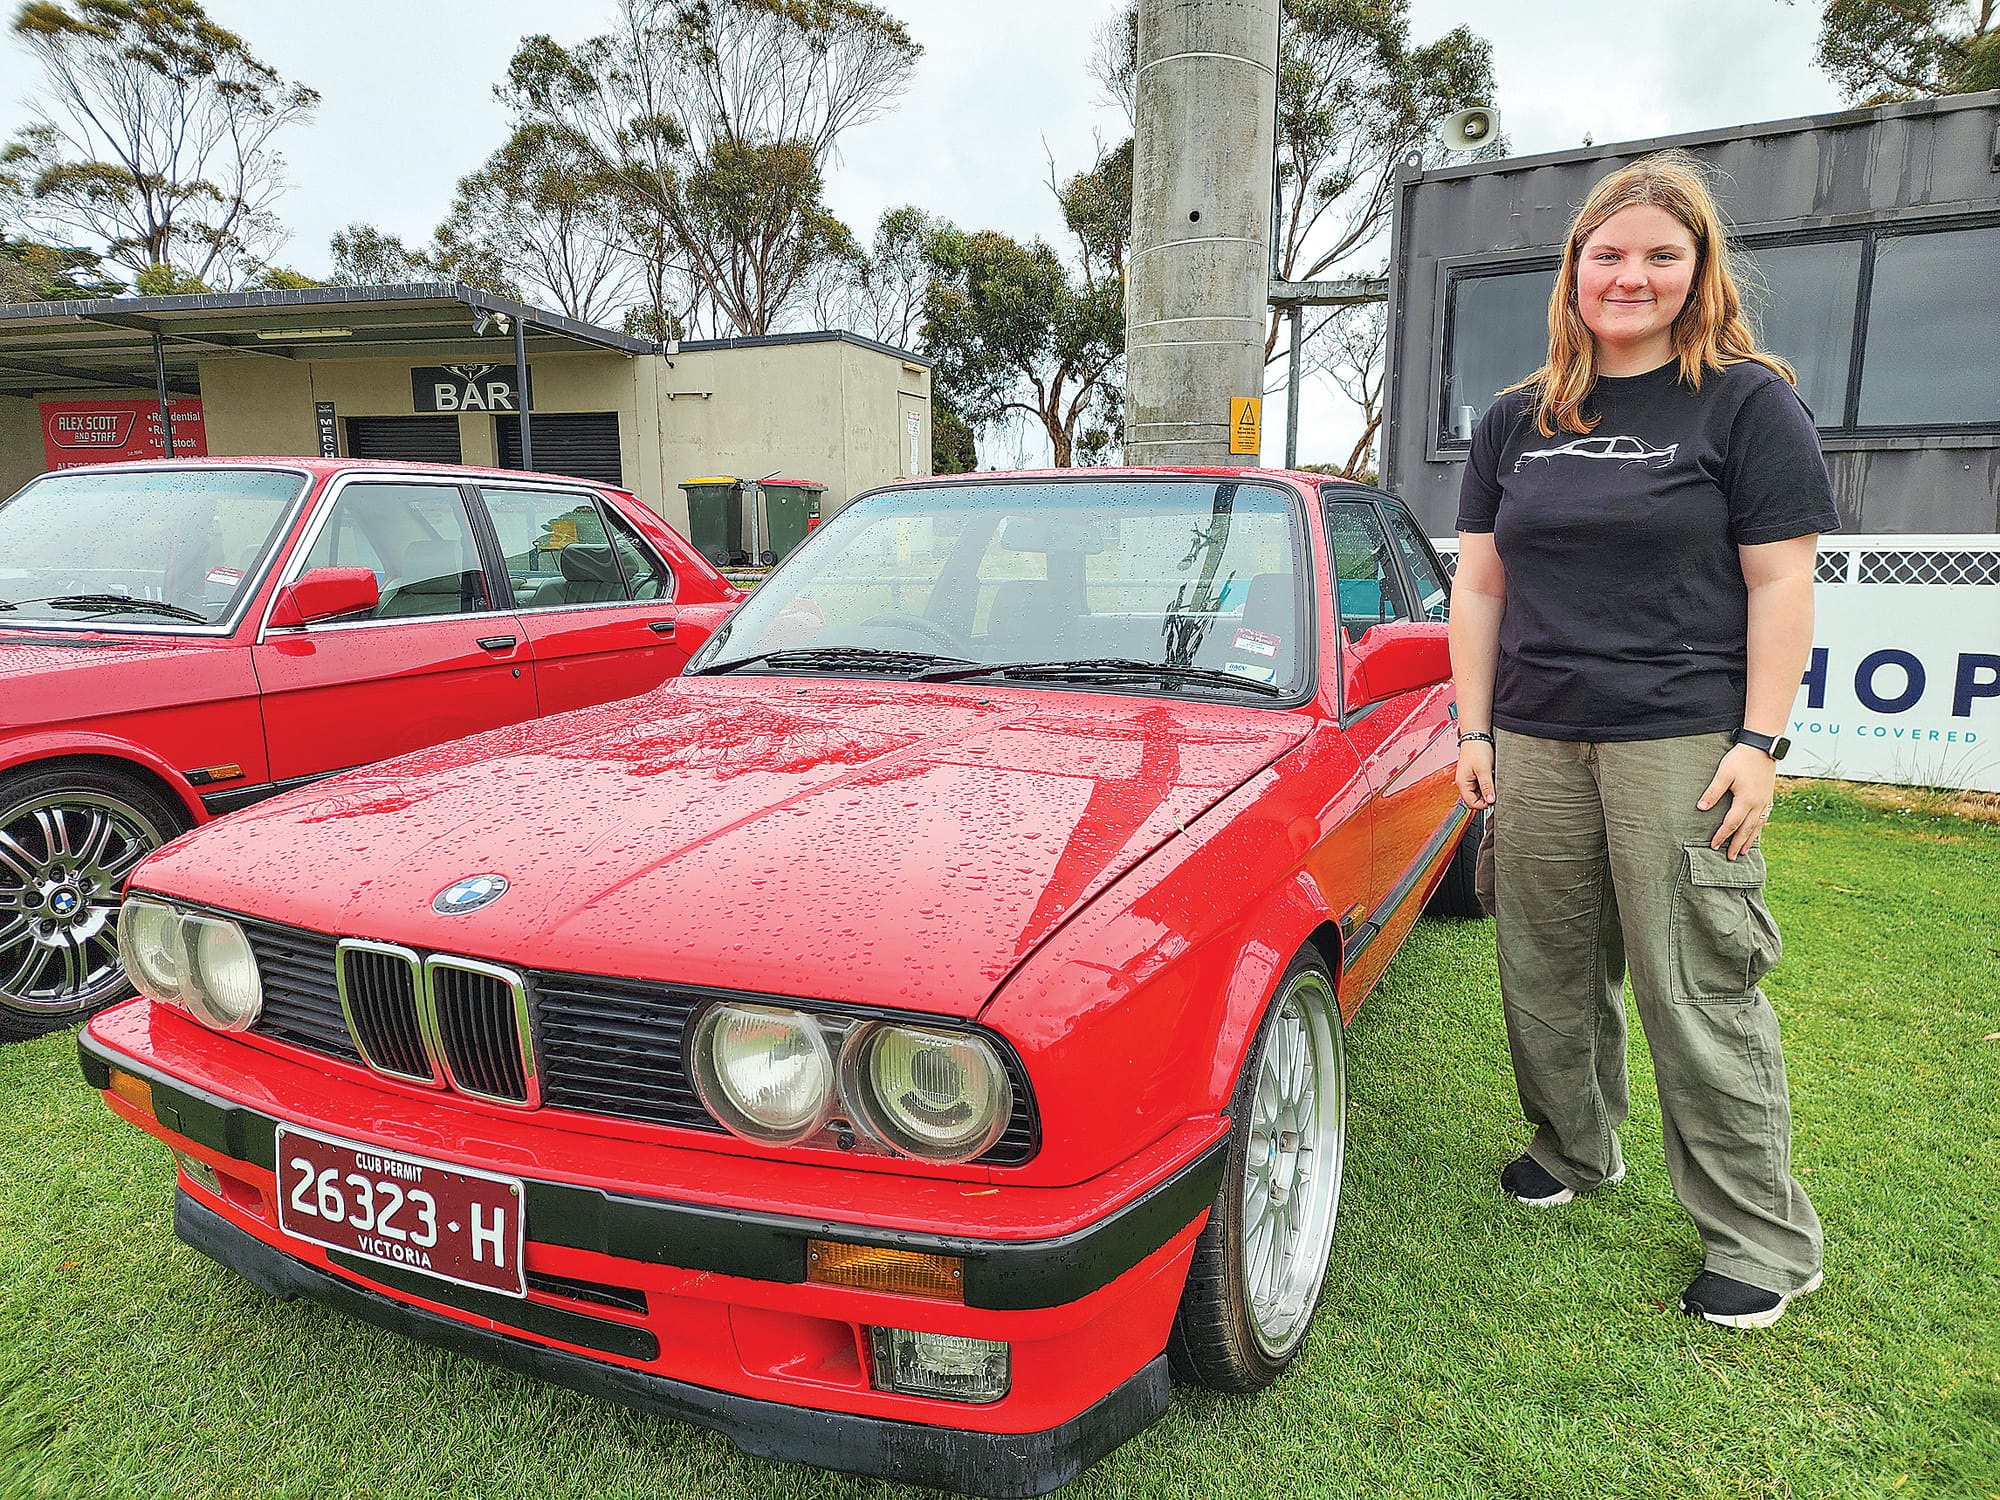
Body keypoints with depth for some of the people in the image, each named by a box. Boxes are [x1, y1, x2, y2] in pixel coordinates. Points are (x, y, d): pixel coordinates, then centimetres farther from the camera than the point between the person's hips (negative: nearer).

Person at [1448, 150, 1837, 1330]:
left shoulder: (1748, 402, 2)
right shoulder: (1517, 421, 14)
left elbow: (1782, 582, -3)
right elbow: (1480, 582, 13)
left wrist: (1761, 744, -10)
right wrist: (1474, 728, 6)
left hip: (1682, 743, -4)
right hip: (1537, 742, 5)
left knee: (1700, 992, -2)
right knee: (1550, 973, 11)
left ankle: (1766, 1238, 13)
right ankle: (1575, 1152, 33)